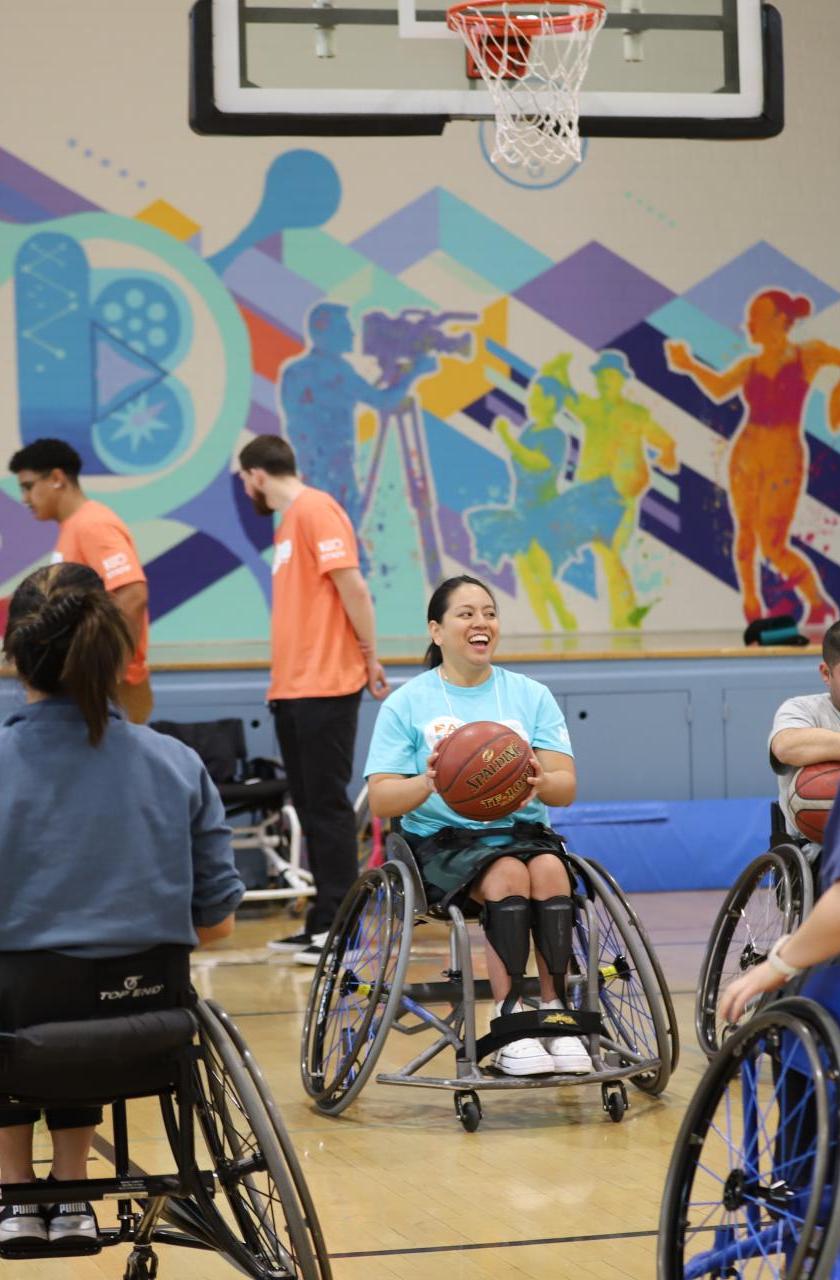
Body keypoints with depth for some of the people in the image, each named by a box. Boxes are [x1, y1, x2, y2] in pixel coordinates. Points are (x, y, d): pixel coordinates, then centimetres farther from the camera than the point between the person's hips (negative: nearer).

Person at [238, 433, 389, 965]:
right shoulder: (290, 519, 19)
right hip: (292, 687, 9)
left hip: (324, 686, -9)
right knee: (311, 806, 11)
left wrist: (370, 657, -11)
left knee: (327, 805, -8)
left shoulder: (316, 510, -9)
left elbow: (353, 587, -15)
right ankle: (323, 920, 16)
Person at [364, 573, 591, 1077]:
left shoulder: (531, 695, 11)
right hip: (444, 843, -2)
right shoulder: (406, 704, 5)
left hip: (525, 832, 2)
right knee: (508, 874, -32)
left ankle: (556, 1015, -27)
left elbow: (566, 787, 2)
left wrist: (541, 783, -22)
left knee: (549, 869, -31)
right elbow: (381, 801, -3)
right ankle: (510, 1026, -31)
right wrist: (427, 783, -24)